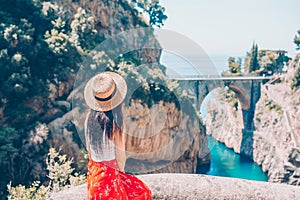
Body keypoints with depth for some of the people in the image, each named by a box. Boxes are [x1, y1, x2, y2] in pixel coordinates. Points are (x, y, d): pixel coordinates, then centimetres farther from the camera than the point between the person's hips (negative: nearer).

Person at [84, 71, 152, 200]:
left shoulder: (90, 117, -9)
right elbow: (120, 156, -15)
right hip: (110, 173, -6)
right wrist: (120, 170, 5)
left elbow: (88, 148, 3)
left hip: (94, 170, 6)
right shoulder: (115, 123, -25)